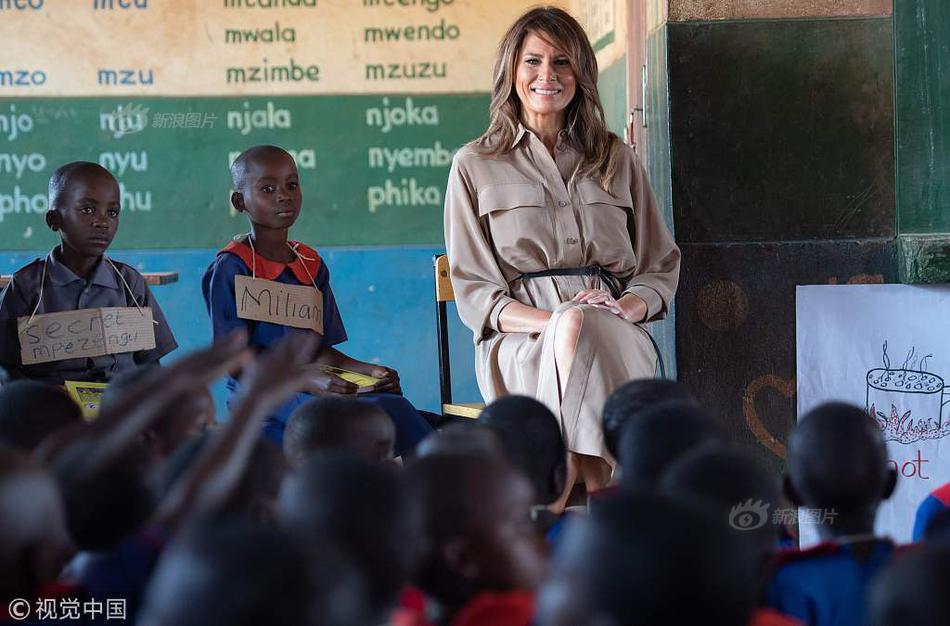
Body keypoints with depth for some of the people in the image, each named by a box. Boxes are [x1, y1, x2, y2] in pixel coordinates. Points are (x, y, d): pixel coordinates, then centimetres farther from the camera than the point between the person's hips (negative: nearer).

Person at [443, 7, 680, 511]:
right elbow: (472, 290, 5)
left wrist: (627, 306, -6)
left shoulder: (615, 160, 19)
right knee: (571, 328, -38)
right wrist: (554, 320, -14)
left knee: (583, 328, -37)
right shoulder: (475, 166, 11)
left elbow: (661, 265, 19)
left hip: (617, 335, 2)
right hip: (517, 341, -2)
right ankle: (599, 491, -39)